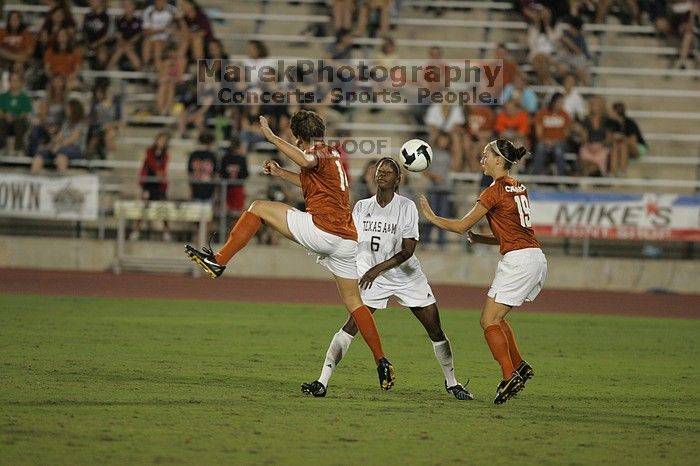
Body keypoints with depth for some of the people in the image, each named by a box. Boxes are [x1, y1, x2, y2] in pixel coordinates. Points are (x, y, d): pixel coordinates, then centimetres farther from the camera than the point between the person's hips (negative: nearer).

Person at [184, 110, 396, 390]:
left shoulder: (320, 154, -3)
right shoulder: (333, 155, 24)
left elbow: (307, 161, -30)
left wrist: (271, 137, -22)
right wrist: (280, 173, 42)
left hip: (322, 229, -9)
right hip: (348, 239, 9)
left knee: (259, 208, 3)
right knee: (354, 302, 14)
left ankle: (218, 261, -1)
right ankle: (381, 363, 9)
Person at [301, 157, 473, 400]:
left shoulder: (406, 207, -10)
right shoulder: (362, 207, 0)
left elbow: (408, 250, -16)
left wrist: (378, 268, -26)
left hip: (407, 275, -1)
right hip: (372, 276, 1)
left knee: (435, 329, 2)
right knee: (351, 326, -16)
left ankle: (452, 382, 21)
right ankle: (322, 382, -18)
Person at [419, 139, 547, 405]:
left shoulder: (496, 191, -9)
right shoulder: (518, 187, 16)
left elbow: (462, 226, -4)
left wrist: (431, 217, 8)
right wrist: (481, 239, 16)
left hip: (518, 261, -9)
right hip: (536, 258, 9)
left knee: (489, 320, -4)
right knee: (496, 317, 20)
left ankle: (509, 377, -13)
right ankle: (519, 367, 15)